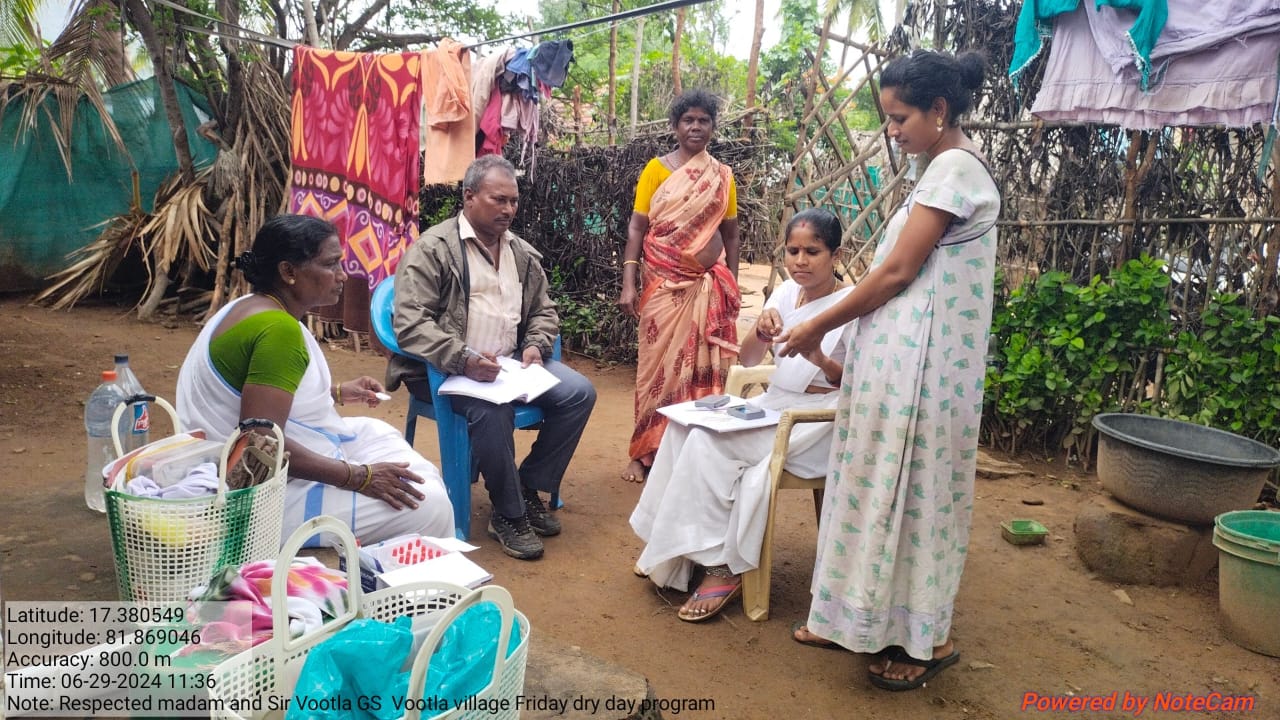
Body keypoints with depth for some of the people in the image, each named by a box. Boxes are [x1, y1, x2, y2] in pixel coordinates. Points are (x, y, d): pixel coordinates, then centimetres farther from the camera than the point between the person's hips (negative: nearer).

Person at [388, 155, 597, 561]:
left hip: (510, 363, 7)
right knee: (493, 409, -35)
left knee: (579, 392, -11)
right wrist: (464, 358, -30)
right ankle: (508, 514, -13)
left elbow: (544, 311, 22)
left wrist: (536, 346, -1)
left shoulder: (523, 253, 14)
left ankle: (529, 488, 2)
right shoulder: (432, 248, -7)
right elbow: (410, 322, -16)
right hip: (447, 369, -6)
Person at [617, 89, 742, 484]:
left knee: (706, 368, 4)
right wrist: (628, 283, -11)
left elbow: (730, 233, 13)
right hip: (664, 284, -2)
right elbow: (636, 228, -3)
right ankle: (645, 452, 11)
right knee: (660, 365, 0)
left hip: (710, 285, 3)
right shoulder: (656, 169, 1)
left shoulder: (723, 176, 9)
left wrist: (732, 284, 8)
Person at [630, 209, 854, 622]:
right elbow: (746, 360, 5)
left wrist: (821, 360, -30)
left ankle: (721, 567, -16)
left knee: (711, 442, -25)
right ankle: (672, 549, -6)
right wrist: (760, 333, -17)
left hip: (816, 420, -7)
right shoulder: (786, 294, 8)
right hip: (772, 405, 7)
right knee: (685, 425, -13)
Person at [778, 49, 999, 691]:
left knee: (910, 486, -1)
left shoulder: (954, 167, -13)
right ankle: (868, 616, 23)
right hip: (903, 356, 10)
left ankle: (927, 638, 13)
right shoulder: (945, 168, 17)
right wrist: (834, 332, 15)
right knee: (886, 483, 12)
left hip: (923, 362, -10)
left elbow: (898, 271, -17)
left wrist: (819, 325, -8)